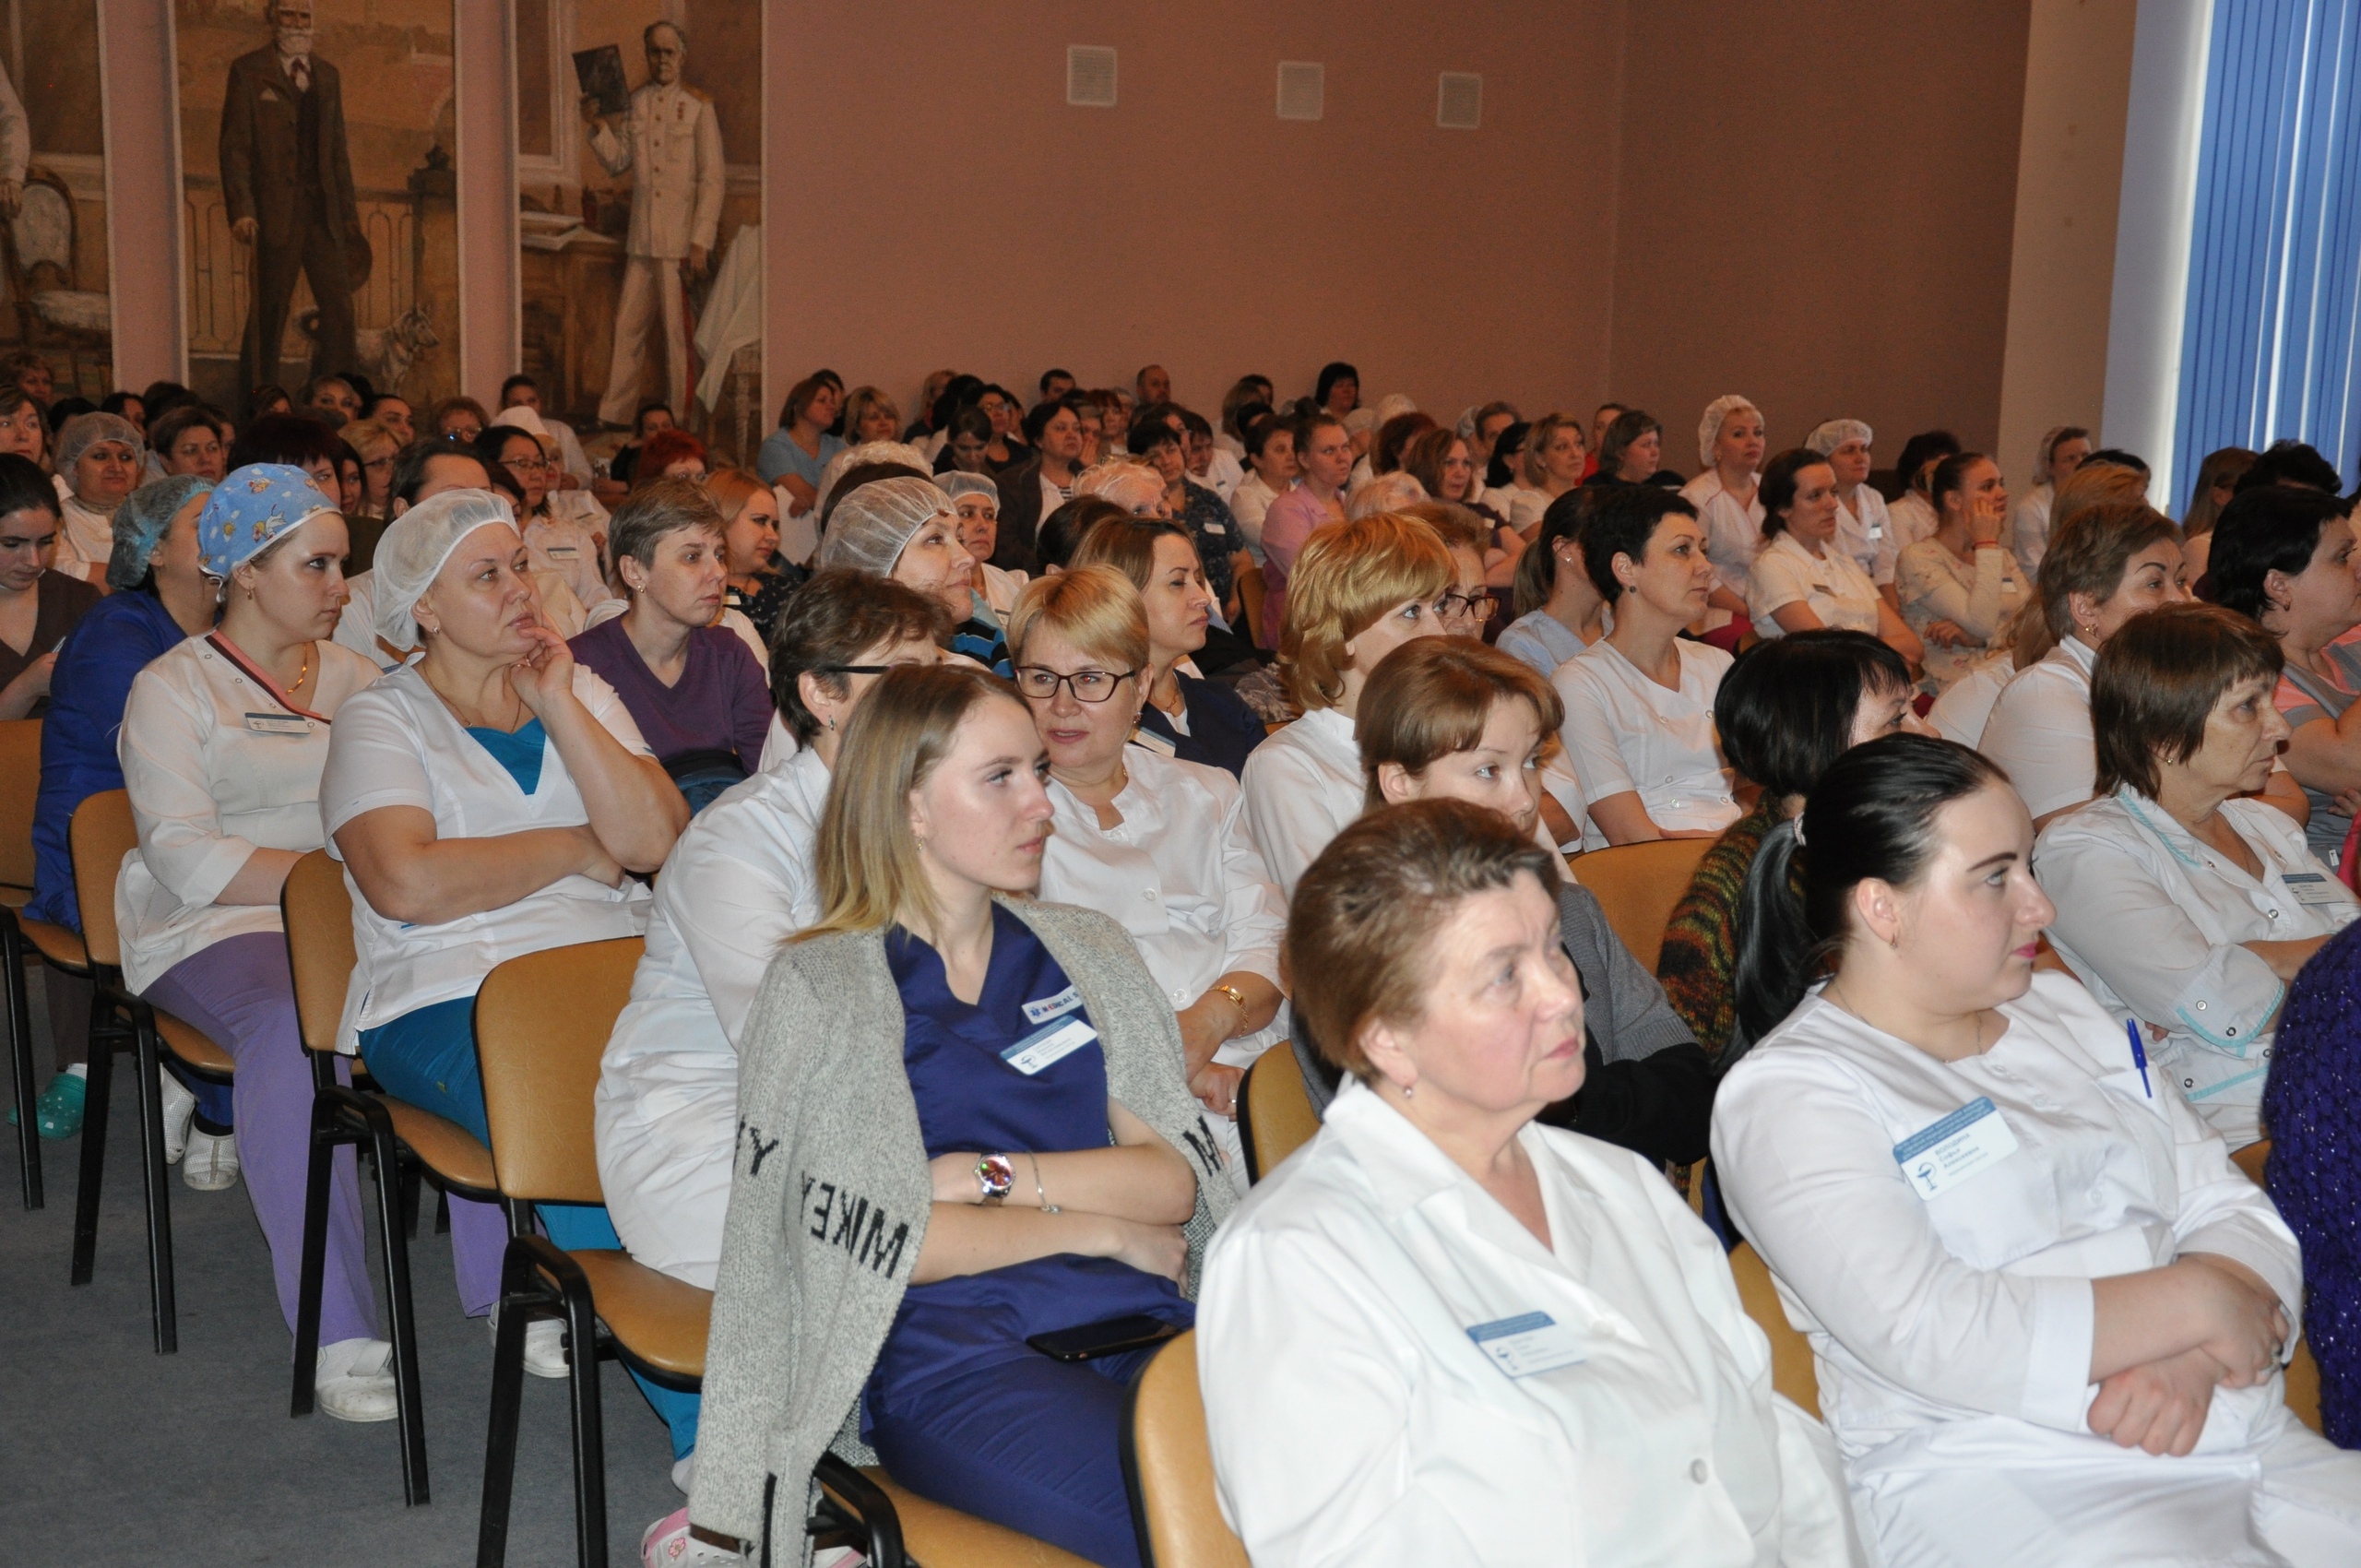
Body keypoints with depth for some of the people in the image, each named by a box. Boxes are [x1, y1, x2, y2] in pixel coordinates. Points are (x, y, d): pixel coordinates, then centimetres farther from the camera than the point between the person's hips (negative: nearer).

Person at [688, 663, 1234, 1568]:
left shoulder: (1088, 952, 18)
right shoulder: (821, 988, 5)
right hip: (948, 1355, -4)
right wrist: (1103, 1228, 0)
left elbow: (1177, 1181, 8)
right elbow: (880, 1238, -6)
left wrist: (994, 1176, -5)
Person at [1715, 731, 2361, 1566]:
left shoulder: (2064, 1011, 18)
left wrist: (2191, 1359, -8)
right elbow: (1930, 1335, -16)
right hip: (1997, 1488, -6)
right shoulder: (1786, 1093, -5)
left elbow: (2235, 1209, 13)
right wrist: (2196, 1305, -9)